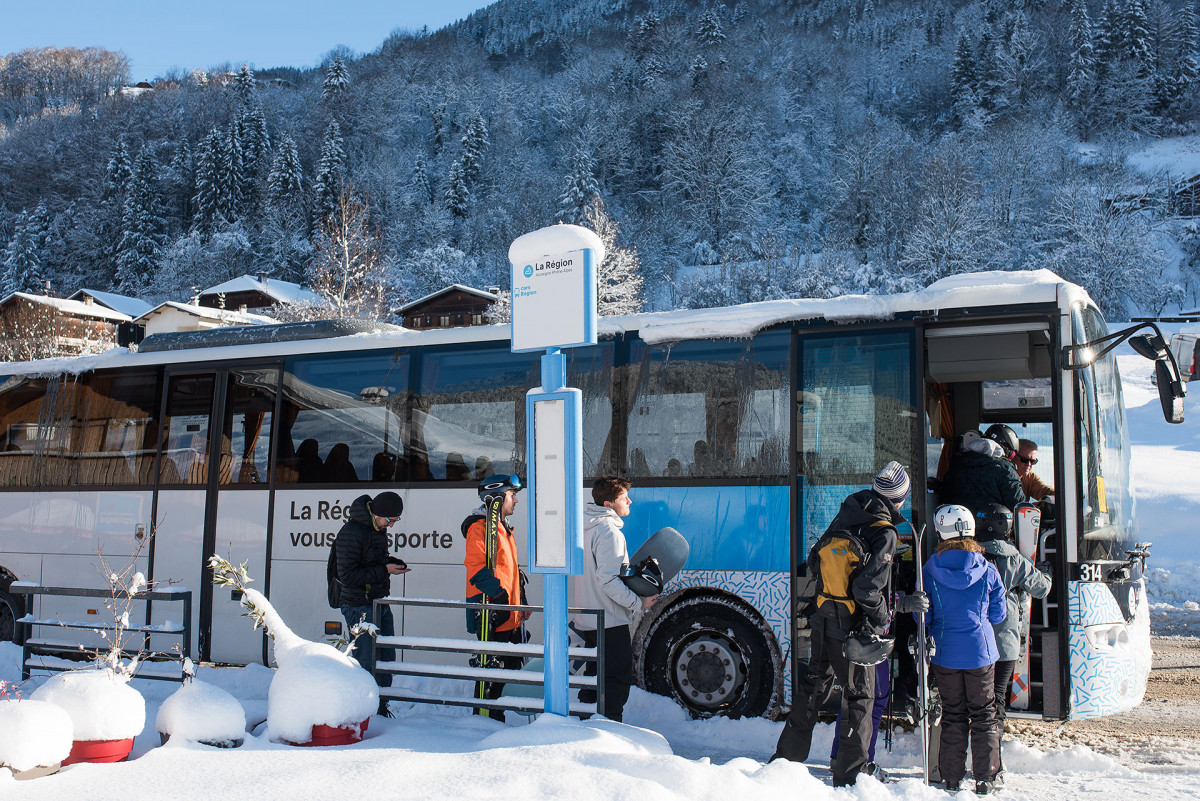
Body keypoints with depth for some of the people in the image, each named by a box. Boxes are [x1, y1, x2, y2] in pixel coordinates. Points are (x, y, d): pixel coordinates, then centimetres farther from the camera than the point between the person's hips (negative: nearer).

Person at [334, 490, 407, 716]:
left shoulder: (379, 528, 10)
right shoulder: (351, 532, -17)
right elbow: (347, 576, -20)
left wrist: (393, 563, 4)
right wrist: (384, 570, -19)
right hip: (360, 606, -9)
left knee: (386, 659, 12)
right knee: (365, 664, -5)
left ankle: (380, 710, 24)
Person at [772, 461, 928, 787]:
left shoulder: (843, 518, 3)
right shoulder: (884, 533, -16)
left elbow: (813, 562, 11)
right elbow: (867, 589, -22)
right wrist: (902, 604, -8)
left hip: (823, 621, 6)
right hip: (854, 629, -6)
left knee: (814, 685, 19)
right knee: (859, 697, 8)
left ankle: (787, 755, 27)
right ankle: (851, 773, 14)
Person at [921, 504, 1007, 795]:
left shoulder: (930, 570, -8)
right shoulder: (987, 570, -6)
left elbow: (922, 613, -2)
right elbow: (998, 613, 2)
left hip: (944, 653, 1)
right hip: (981, 651, 0)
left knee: (952, 715, 12)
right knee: (984, 715, 11)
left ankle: (952, 778, 15)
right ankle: (985, 779, 12)